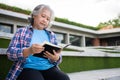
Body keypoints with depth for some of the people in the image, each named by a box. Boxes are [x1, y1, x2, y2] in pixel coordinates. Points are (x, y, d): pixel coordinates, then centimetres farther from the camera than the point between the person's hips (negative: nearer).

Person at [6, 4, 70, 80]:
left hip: (49, 68, 3)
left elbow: (58, 58, 13)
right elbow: (10, 53, -2)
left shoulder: (52, 35, 18)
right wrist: (29, 51, -20)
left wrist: (56, 58, -12)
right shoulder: (22, 31, 10)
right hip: (29, 68, -2)